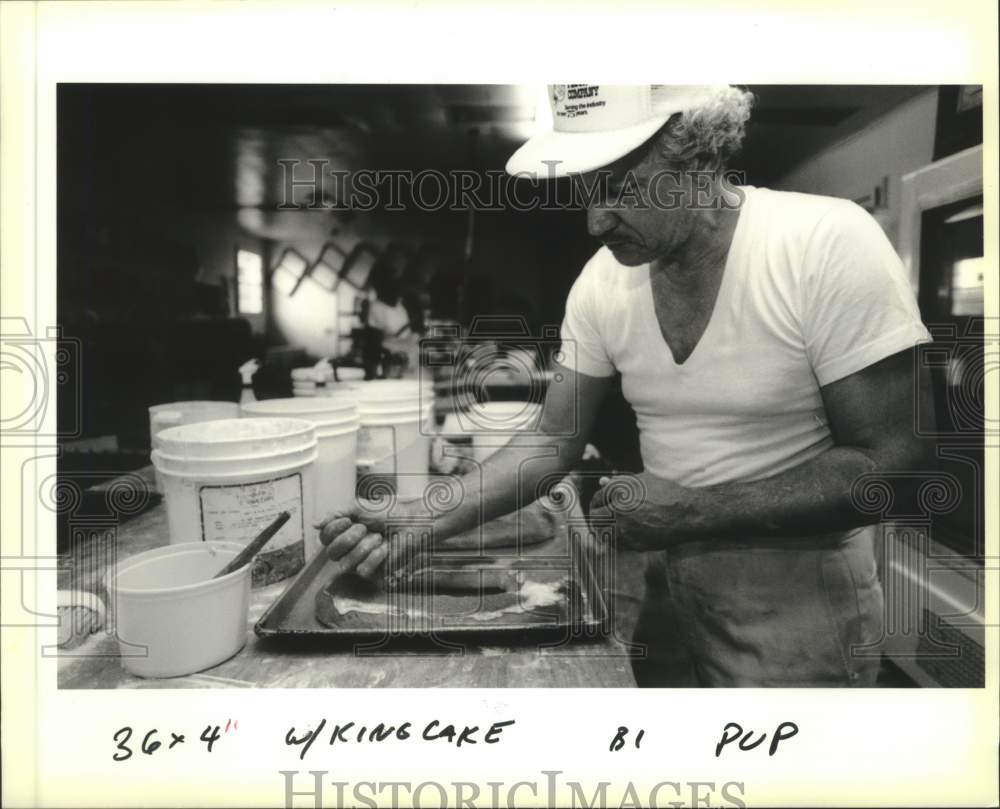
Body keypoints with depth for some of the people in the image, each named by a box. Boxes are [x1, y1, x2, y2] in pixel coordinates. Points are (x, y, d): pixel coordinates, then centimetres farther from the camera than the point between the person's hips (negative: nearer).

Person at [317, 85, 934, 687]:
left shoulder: (829, 244, -20)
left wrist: (697, 511, -25)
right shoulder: (604, 281, -6)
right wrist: (422, 522, -16)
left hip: (797, 601, -4)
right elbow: (554, 442, -3)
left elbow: (895, 464, -19)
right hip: (666, 587, 5)